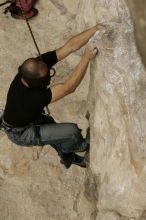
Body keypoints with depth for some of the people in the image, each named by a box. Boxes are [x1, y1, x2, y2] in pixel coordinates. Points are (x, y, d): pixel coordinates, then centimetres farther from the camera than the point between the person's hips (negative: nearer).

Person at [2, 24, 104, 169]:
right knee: (72, 131, -11)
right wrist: (86, 58, -49)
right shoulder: (28, 97, -44)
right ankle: (81, 146, 23)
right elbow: (68, 88, -46)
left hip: (32, 117, 7)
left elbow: (70, 46, -29)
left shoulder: (39, 65, -26)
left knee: (59, 135, 23)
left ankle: (68, 158, 54)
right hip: (20, 132, -7)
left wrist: (95, 29, -38)